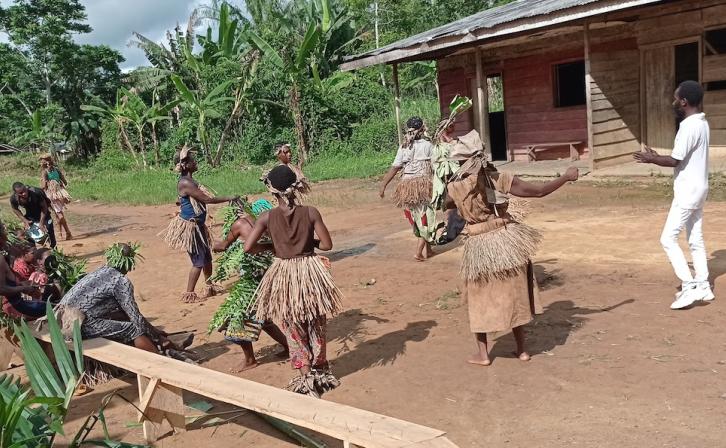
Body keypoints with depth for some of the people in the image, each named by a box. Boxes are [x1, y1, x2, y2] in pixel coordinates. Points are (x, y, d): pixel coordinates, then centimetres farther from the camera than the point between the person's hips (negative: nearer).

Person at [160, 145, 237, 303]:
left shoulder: (190, 180, 6)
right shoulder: (185, 183, -24)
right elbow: (207, 199, -23)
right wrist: (229, 198, -16)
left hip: (197, 225, 9)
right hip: (189, 226, -9)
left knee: (207, 257, 18)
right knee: (199, 261, -2)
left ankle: (209, 288, 34)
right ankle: (189, 294, 9)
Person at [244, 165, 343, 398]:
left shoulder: (267, 217, -10)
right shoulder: (310, 212, -10)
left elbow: (248, 247, -10)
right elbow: (327, 244, -7)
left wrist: (270, 245, 7)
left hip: (284, 276, -1)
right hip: (310, 272, 1)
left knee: (295, 331, 14)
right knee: (316, 327, 21)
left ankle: (307, 380, 13)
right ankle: (321, 372, 36)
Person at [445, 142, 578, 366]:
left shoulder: (454, 187, -7)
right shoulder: (499, 179, -7)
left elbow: (448, 205, 17)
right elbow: (539, 191, -4)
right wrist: (567, 177, 9)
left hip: (479, 247, -1)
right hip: (507, 240, 1)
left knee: (480, 298, 15)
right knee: (515, 294, 17)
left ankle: (482, 354, 18)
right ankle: (522, 349, 25)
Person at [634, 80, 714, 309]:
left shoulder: (689, 126, -20)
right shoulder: (701, 123, 11)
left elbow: (675, 161, -20)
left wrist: (651, 159, -5)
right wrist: (657, 156, 12)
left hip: (688, 191, -10)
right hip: (698, 189, 10)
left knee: (668, 239, -6)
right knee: (696, 240, 14)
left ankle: (689, 287, -6)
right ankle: (703, 286, 20)